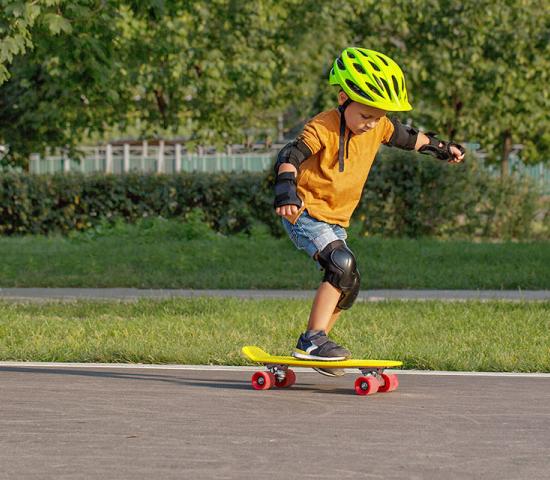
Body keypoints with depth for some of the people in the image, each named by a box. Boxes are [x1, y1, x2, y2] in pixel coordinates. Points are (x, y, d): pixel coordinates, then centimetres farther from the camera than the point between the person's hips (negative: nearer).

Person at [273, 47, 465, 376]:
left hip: (336, 221, 8)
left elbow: (407, 137, 22)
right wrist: (286, 191, -43)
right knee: (343, 264, -27)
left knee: (349, 285, 6)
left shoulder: (379, 127, 3)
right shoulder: (323, 128, -18)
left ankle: (315, 345, 18)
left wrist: (441, 148, 34)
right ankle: (313, 339, -27)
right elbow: (290, 157, -27)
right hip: (305, 213, -8)